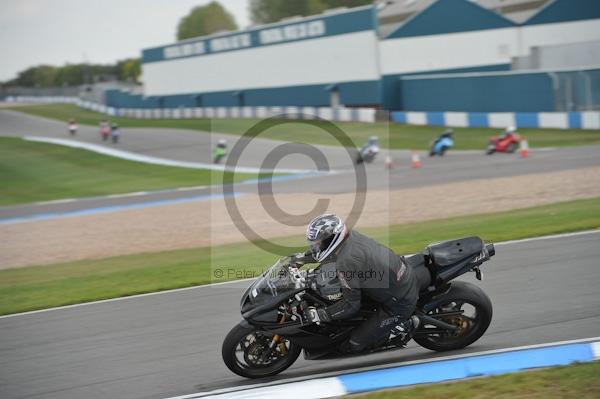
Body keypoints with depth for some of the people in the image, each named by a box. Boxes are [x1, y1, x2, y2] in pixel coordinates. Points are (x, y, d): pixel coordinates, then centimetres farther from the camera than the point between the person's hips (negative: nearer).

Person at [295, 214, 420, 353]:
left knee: (353, 346, -5)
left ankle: (405, 325, 6)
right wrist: (302, 258, 25)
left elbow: (351, 305, -20)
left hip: (400, 304, -9)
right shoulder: (351, 236, -2)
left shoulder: (346, 262, -28)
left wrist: (319, 315, -14)